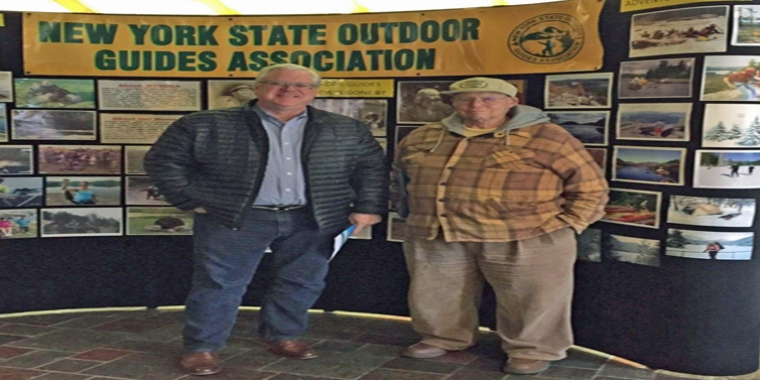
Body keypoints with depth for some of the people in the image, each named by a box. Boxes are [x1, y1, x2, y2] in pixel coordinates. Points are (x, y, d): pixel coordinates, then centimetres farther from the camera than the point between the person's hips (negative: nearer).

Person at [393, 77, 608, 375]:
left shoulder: (547, 138, -7)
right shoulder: (425, 136, 6)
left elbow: (590, 186, -4)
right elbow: (401, 169, 24)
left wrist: (563, 226, -9)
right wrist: (416, 211, 17)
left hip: (524, 239, -4)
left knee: (529, 300, 5)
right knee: (436, 294, 16)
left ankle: (533, 350, 27)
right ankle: (443, 338, 38)